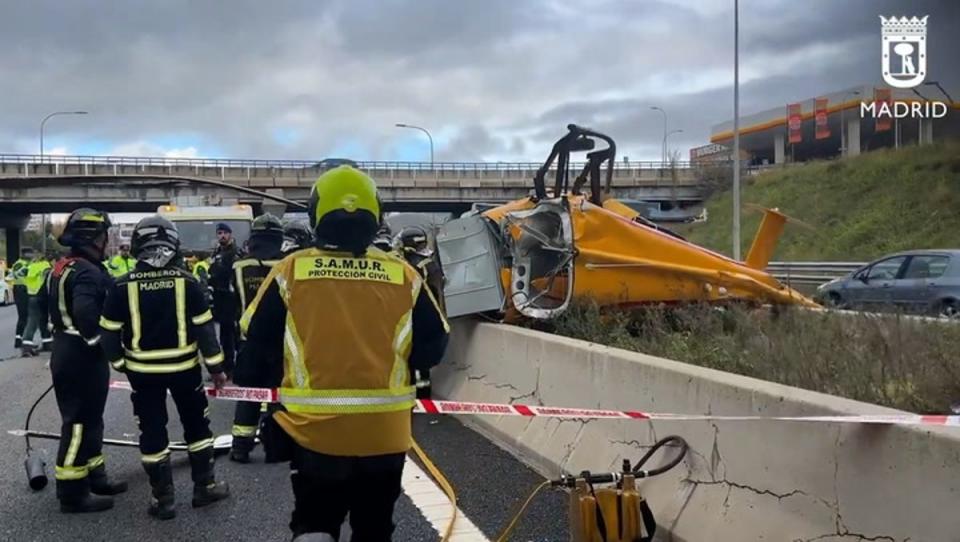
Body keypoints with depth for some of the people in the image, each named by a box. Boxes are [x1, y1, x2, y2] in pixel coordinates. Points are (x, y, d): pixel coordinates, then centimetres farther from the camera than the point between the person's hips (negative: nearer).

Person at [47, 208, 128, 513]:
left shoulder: (61, 268, 13)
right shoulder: (87, 272, -20)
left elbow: (51, 306, 21)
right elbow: (86, 314, -32)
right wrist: (100, 343, -19)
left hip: (65, 351, 11)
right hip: (82, 357, -11)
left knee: (88, 418, 19)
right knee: (80, 421, -4)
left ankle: (93, 476, 30)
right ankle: (72, 493, 2)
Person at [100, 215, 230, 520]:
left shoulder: (123, 286, -9)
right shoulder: (186, 281, -10)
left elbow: (110, 333, -4)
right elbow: (204, 328, -7)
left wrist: (119, 363, 13)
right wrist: (216, 366, 2)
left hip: (143, 371, 0)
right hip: (184, 367, 0)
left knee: (152, 432, 9)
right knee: (196, 426, 16)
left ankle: (163, 499, 14)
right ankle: (204, 486, 23)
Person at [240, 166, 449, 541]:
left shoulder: (290, 271, -7)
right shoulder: (403, 275, -4)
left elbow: (258, 346, -2)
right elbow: (432, 346, 3)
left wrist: (277, 384, 17)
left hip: (313, 430, -1)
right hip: (384, 432, 1)